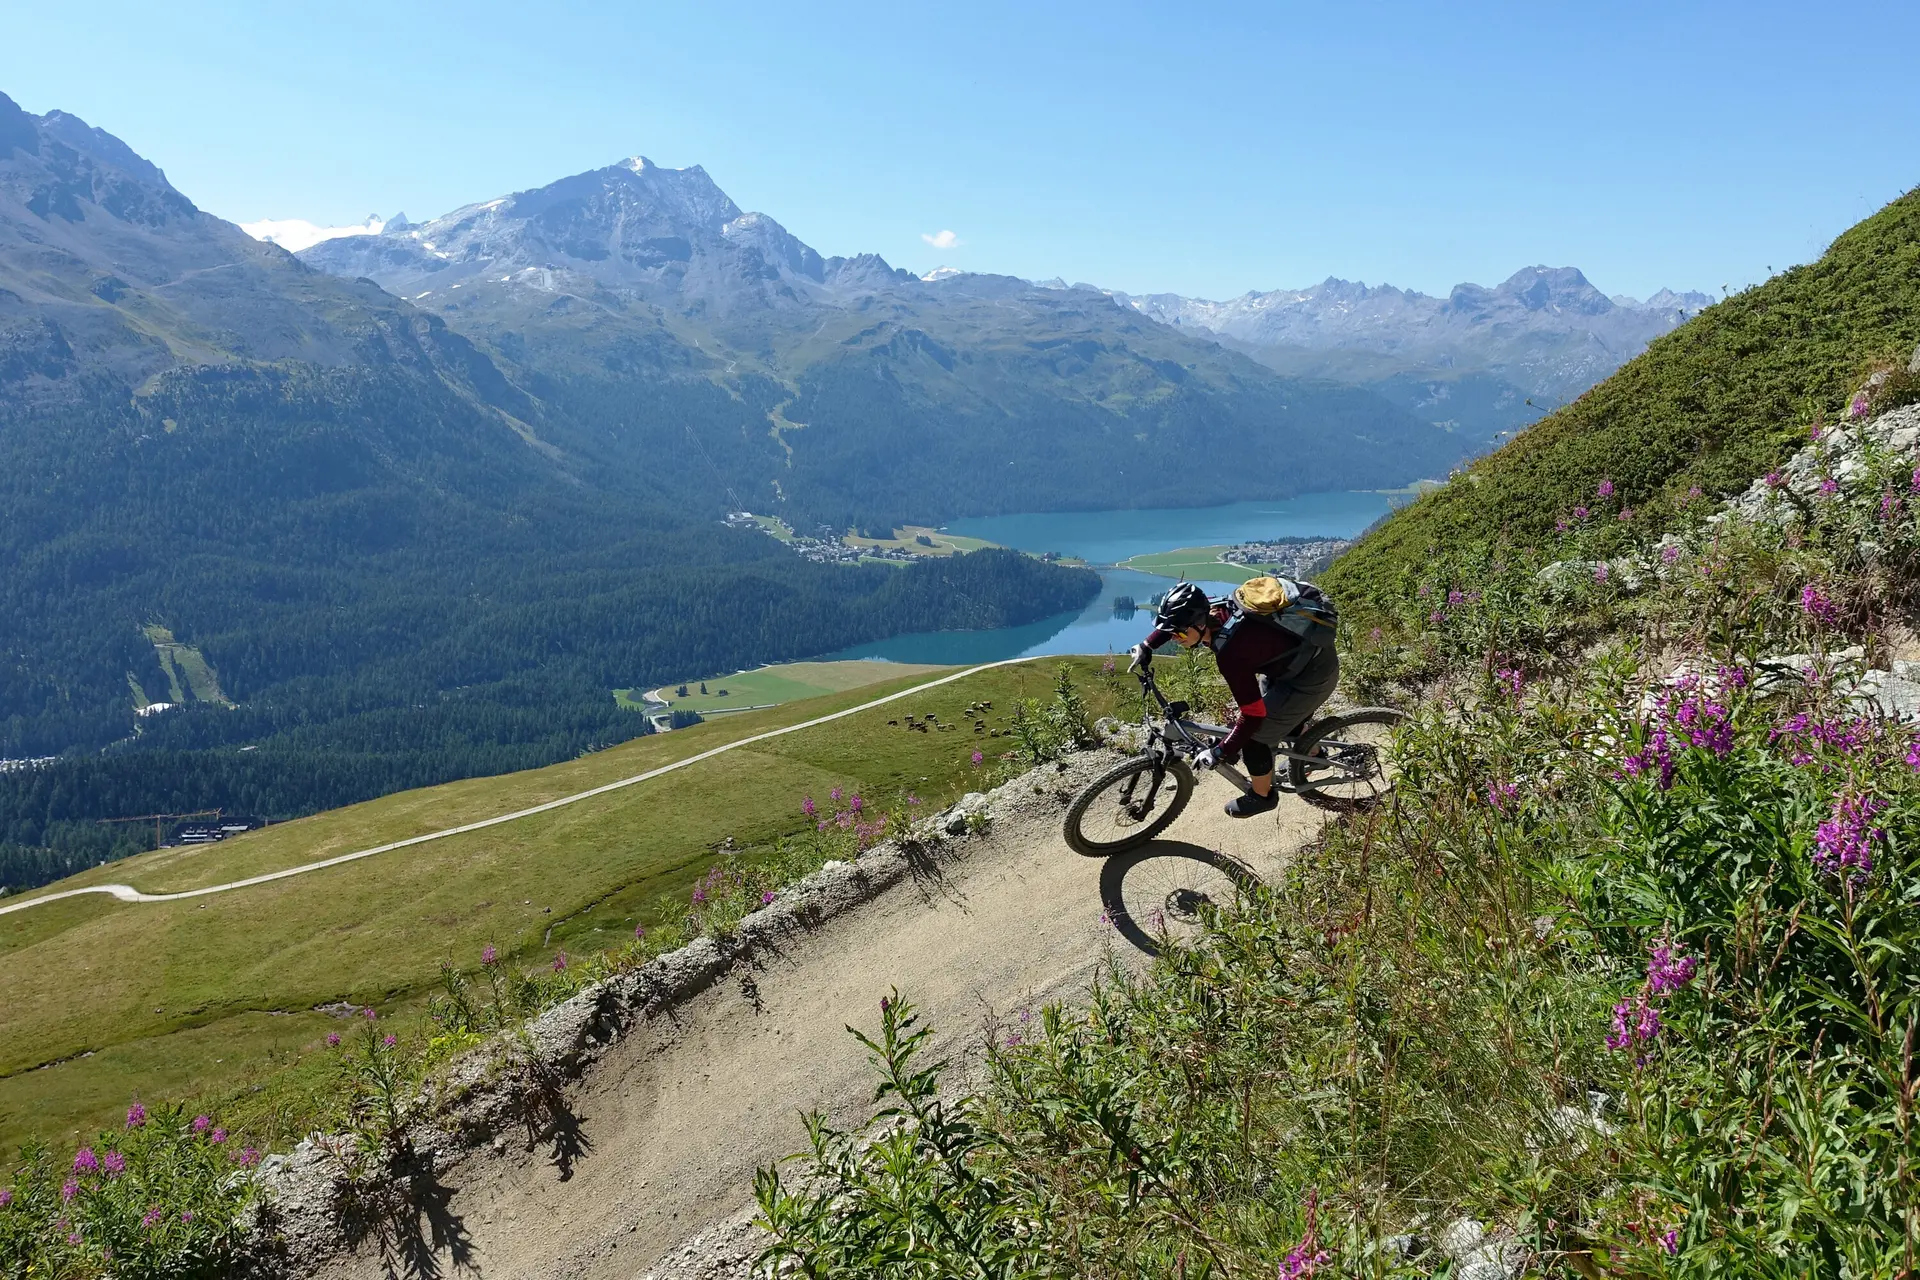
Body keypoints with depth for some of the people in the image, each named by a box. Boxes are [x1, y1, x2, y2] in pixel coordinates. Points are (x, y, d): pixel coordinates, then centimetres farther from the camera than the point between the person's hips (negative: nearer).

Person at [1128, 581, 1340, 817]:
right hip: (1310, 650, 9)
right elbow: (1176, 621, 13)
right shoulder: (1212, 610, -12)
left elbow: (1253, 716, -28)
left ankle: (1262, 796, 25)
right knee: (1281, 710, 30)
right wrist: (1146, 646, 10)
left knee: (1255, 736, 0)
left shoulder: (1231, 653, -34)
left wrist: (1220, 753, -22)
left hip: (1313, 675, -9)